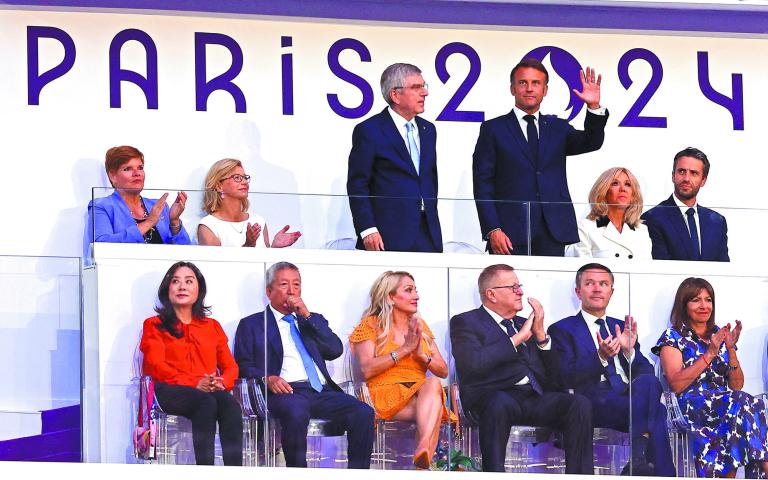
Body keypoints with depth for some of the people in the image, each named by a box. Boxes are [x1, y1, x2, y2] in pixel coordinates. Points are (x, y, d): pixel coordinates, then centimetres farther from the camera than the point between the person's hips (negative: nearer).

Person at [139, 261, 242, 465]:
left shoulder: (212, 326, 29)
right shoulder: (154, 325, 18)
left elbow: (230, 366, 19)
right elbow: (156, 365, 1)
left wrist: (222, 382, -8)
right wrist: (194, 383, -15)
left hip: (211, 391, 3)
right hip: (170, 392, -3)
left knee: (229, 403, -35)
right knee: (206, 402, -38)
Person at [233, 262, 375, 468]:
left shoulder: (312, 321, 29)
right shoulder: (252, 324, 18)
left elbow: (336, 350, 12)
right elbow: (243, 366, 7)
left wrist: (307, 316, 6)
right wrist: (266, 378, -14)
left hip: (321, 392, 4)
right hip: (286, 392, -4)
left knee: (363, 413, -23)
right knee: (296, 412, -39)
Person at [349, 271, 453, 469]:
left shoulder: (420, 325, 23)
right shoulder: (370, 325, 8)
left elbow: (443, 371, 19)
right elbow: (367, 369, -8)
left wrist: (421, 355, -1)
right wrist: (404, 350, -10)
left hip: (422, 392, 4)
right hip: (387, 392, -4)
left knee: (433, 383, -36)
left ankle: (422, 455, -58)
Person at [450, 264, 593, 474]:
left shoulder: (523, 323, 27)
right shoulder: (465, 323, 10)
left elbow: (552, 375, 22)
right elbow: (473, 363, -12)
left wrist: (540, 334, 8)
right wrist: (518, 339, -5)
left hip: (535, 398, 5)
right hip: (495, 397, -5)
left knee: (579, 404, -22)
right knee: (499, 402, -40)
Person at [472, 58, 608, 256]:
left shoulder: (558, 128, 18)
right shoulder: (493, 129, 8)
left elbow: (591, 143, 2)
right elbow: (482, 184, 2)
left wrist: (594, 107, -16)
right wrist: (492, 230, -9)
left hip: (553, 234, 3)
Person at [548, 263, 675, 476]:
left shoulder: (621, 327, 28)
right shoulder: (563, 330, 13)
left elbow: (646, 371, 17)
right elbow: (567, 378, -3)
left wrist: (630, 350, -4)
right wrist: (600, 357, -18)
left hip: (634, 397, 5)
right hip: (595, 401, -5)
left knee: (648, 381, -33)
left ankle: (638, 457, -39)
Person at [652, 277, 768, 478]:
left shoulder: (720, 335, 22)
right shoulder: (673, 337, 9)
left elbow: (737, 385, 14)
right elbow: (675, 385, -7)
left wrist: (730, 349, -1)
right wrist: (710, 354, -10)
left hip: (724, 404, 4)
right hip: (690, 406, -4)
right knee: (744, 403, -33)